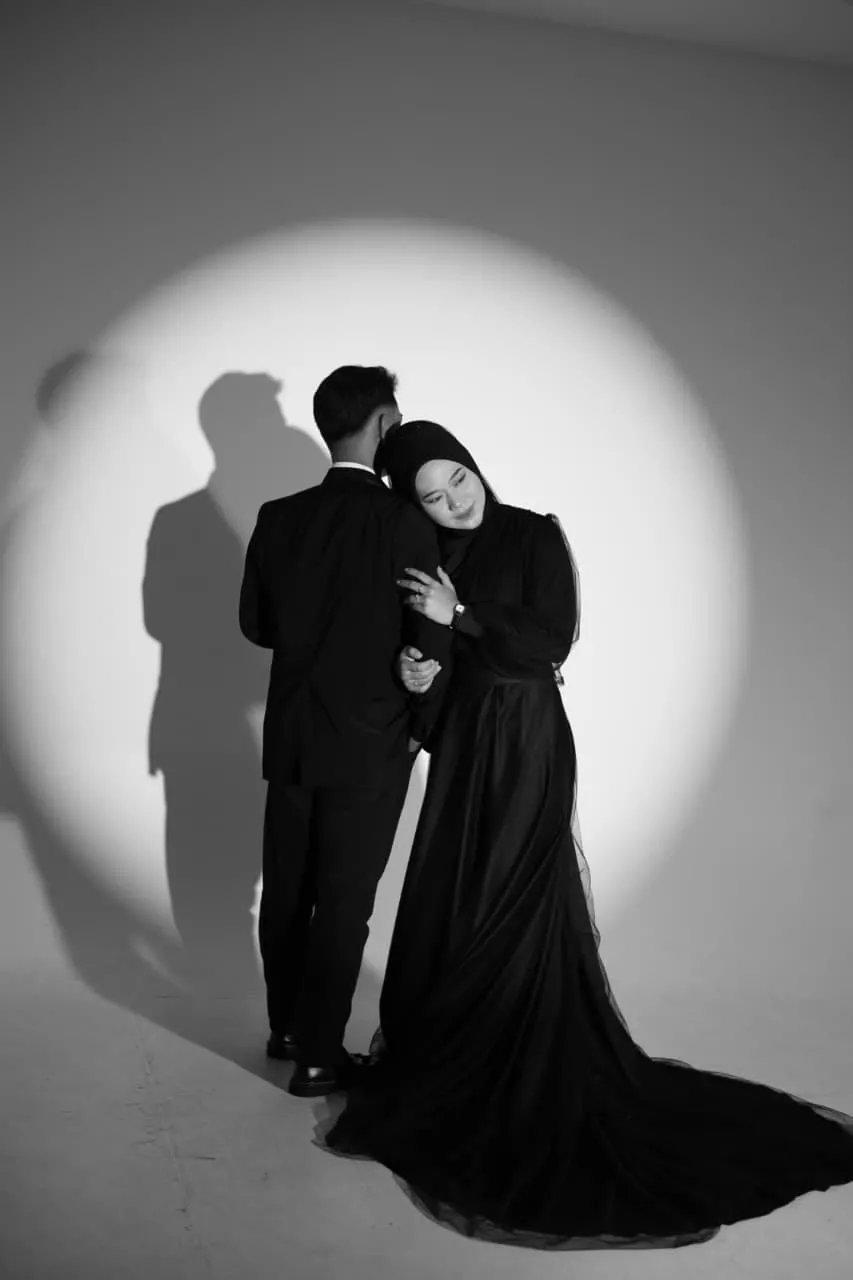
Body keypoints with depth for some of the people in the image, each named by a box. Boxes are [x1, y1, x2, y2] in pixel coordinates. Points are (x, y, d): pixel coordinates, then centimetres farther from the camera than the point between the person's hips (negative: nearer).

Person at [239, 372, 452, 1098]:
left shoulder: (279, 517, -2)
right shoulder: (405, 522, -16)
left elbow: (256, 622, 6)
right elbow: (431, 641, -14)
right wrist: (425, 727, 1)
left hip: (290, 737, 5)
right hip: (371, 745, -5)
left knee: (286, 891, 18)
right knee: (344, 902, 7)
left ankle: (287, 1029, 35)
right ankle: (318, 1057, 18)